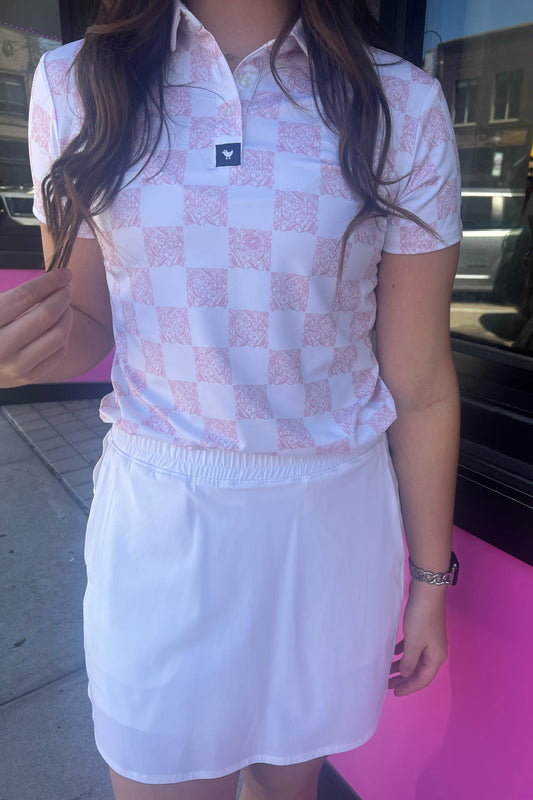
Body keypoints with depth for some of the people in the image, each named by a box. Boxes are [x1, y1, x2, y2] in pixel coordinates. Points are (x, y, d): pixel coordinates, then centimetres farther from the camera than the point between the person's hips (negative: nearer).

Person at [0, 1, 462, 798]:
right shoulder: (75, 87, 0)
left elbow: (420, 383, -3)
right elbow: (91, 324, 7)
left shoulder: (403, 107, -4)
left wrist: (429, 580, 4)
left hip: (333, 521, 1)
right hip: (156, 523, 1)